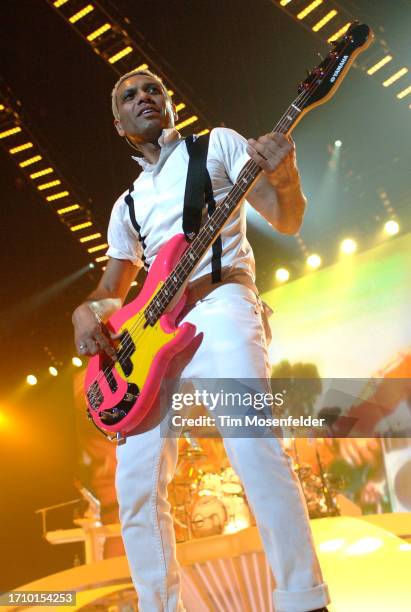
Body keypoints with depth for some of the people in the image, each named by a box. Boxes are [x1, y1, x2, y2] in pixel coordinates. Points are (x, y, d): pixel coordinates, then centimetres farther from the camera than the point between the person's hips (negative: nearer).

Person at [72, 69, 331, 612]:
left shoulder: (218, 144, 13)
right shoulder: (128, 204, 25)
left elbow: (287, 220, 4)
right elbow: (111, 290, 26)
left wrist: (285, 177, -20)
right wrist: (87, 311, 1)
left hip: (219, 305, -5)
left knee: (253, 445, -27)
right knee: (136, 483, -1)